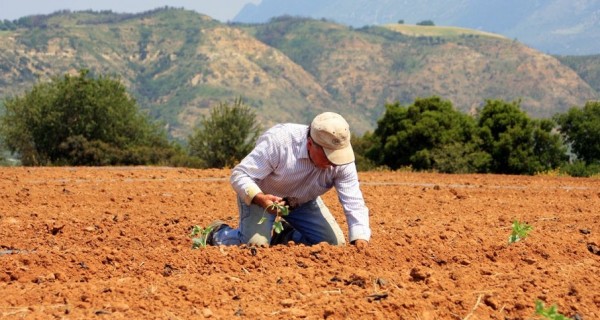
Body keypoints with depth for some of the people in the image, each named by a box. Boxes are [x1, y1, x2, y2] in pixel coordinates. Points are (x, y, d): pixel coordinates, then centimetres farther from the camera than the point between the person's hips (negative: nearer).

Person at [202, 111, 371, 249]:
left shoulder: (342, 158, -25)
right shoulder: (278, 141, -37)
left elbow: (354, 203, -25)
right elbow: (239, 175, -32)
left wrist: (360, 239, -41)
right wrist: (260, 198, -51)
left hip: (303, 201, 5)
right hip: (259, 195, -5)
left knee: (335, 243, -6)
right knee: (255, 244, -25)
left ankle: (285, 236, 20)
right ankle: (218, 234, 7)